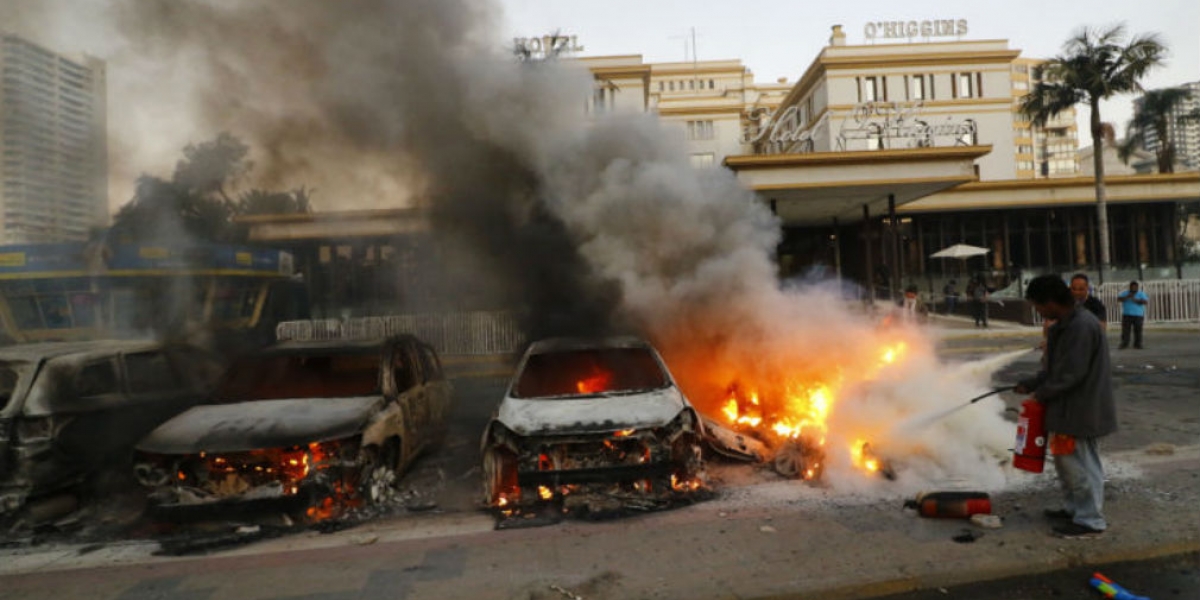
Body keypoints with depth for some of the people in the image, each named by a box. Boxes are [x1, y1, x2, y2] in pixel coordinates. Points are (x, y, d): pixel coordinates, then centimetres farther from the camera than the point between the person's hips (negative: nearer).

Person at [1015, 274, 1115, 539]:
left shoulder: (1082, 327, -23)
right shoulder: (1065, 325, 9)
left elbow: (1070, 374, -24)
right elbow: (1053, 366, 16)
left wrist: (1041, 393, -11)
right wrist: (1030, 385, 8)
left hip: (1082, 410, -10)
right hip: (1067, 408, 10)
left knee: (1082, 465, 2)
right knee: (1065, 459, 19)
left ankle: (1090, 520, 15)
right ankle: (1073, 508, 33)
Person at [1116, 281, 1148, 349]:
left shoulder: (1141, 293, 5)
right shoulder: (1125, 293, 7)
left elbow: (1145, 301, -9)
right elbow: (1118, 299, -7)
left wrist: (1135, 300, -20)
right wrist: (1127, 297, -19)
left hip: (1138, 315, 0)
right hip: (1126, 315, 0)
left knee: (1138, 330, 0)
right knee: (1125, 330, -5)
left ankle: (1137, 344, 6)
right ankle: (1124, 344, -3)